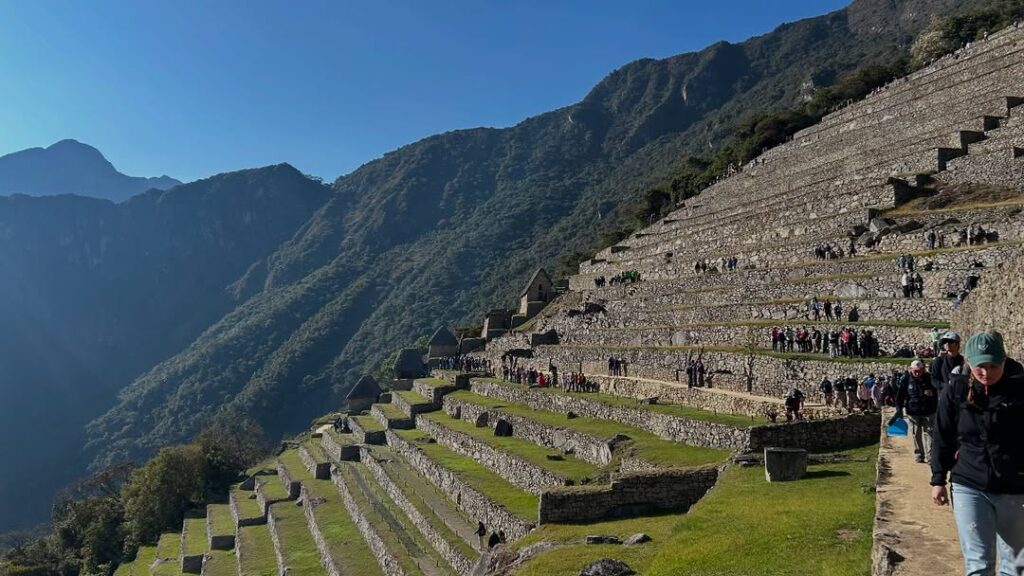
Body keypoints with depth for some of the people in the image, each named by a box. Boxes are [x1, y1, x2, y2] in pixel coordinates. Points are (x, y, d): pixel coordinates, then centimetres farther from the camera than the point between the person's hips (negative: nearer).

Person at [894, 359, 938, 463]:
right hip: (912, 411, 0)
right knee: (916, 434, 9)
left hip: (928, 411, 0)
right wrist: (899, 409, -4)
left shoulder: (929, 378, -3)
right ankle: (918, 454, 19)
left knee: (928, 432, -2)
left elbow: (935, 394, 10)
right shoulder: (905, 379, -6)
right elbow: (900, 394, -2)